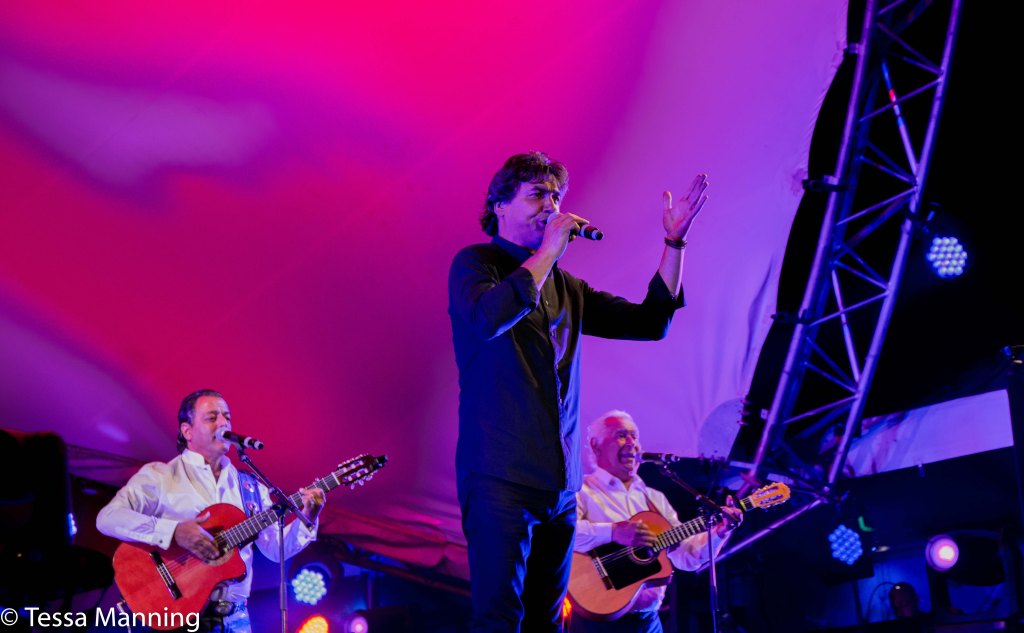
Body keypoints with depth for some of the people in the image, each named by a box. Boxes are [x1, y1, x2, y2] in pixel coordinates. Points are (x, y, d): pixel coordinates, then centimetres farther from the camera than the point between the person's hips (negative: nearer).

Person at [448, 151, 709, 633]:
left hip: (560, 484, 6)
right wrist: (547, 252, -15)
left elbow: (649, 322, 16)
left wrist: (674, 242, 7)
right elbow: (487, 318, -22)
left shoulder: (567, 289, 17)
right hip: (501, 478, -6)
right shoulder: (476, 263, 1)